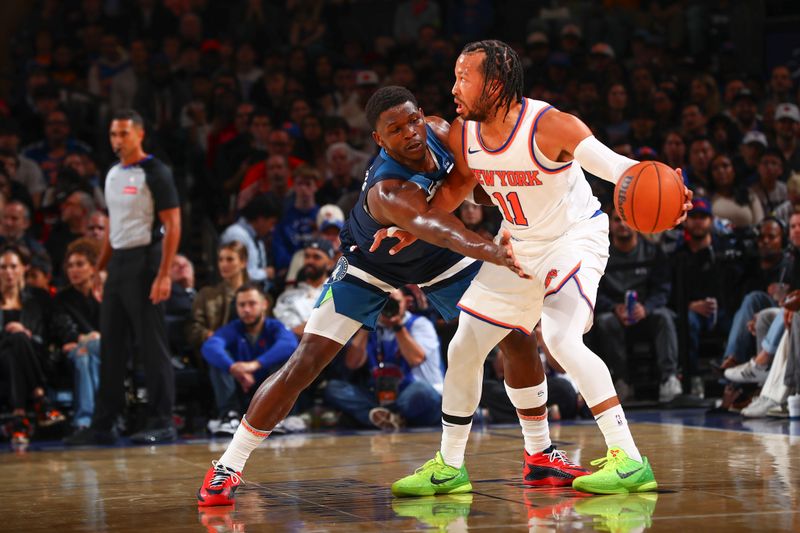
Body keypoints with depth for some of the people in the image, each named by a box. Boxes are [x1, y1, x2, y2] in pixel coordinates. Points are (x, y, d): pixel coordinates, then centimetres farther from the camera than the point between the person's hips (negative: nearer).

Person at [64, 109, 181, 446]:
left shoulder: (155, 173, -8)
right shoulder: (113, 175, 15)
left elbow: (172, 225, -13)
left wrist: (164, 275, -20)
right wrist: (98, 270, 16)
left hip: (144, 261, -8)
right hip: (117, 263, 8)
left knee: (153, 346, -5)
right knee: (111, 346, 8)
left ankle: (162, 424, 0)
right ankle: (104, 425, 13)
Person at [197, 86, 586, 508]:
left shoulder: (439, 131, -24)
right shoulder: (386, 192, -43)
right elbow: (433, 227, -64)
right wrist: (488, 251, -82)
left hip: (438, 258, 6)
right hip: (372, 263, -6)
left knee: (516, 337, -1)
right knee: (305, 364, -14)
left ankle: (543, 455, 15)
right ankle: (227, 468, -3)